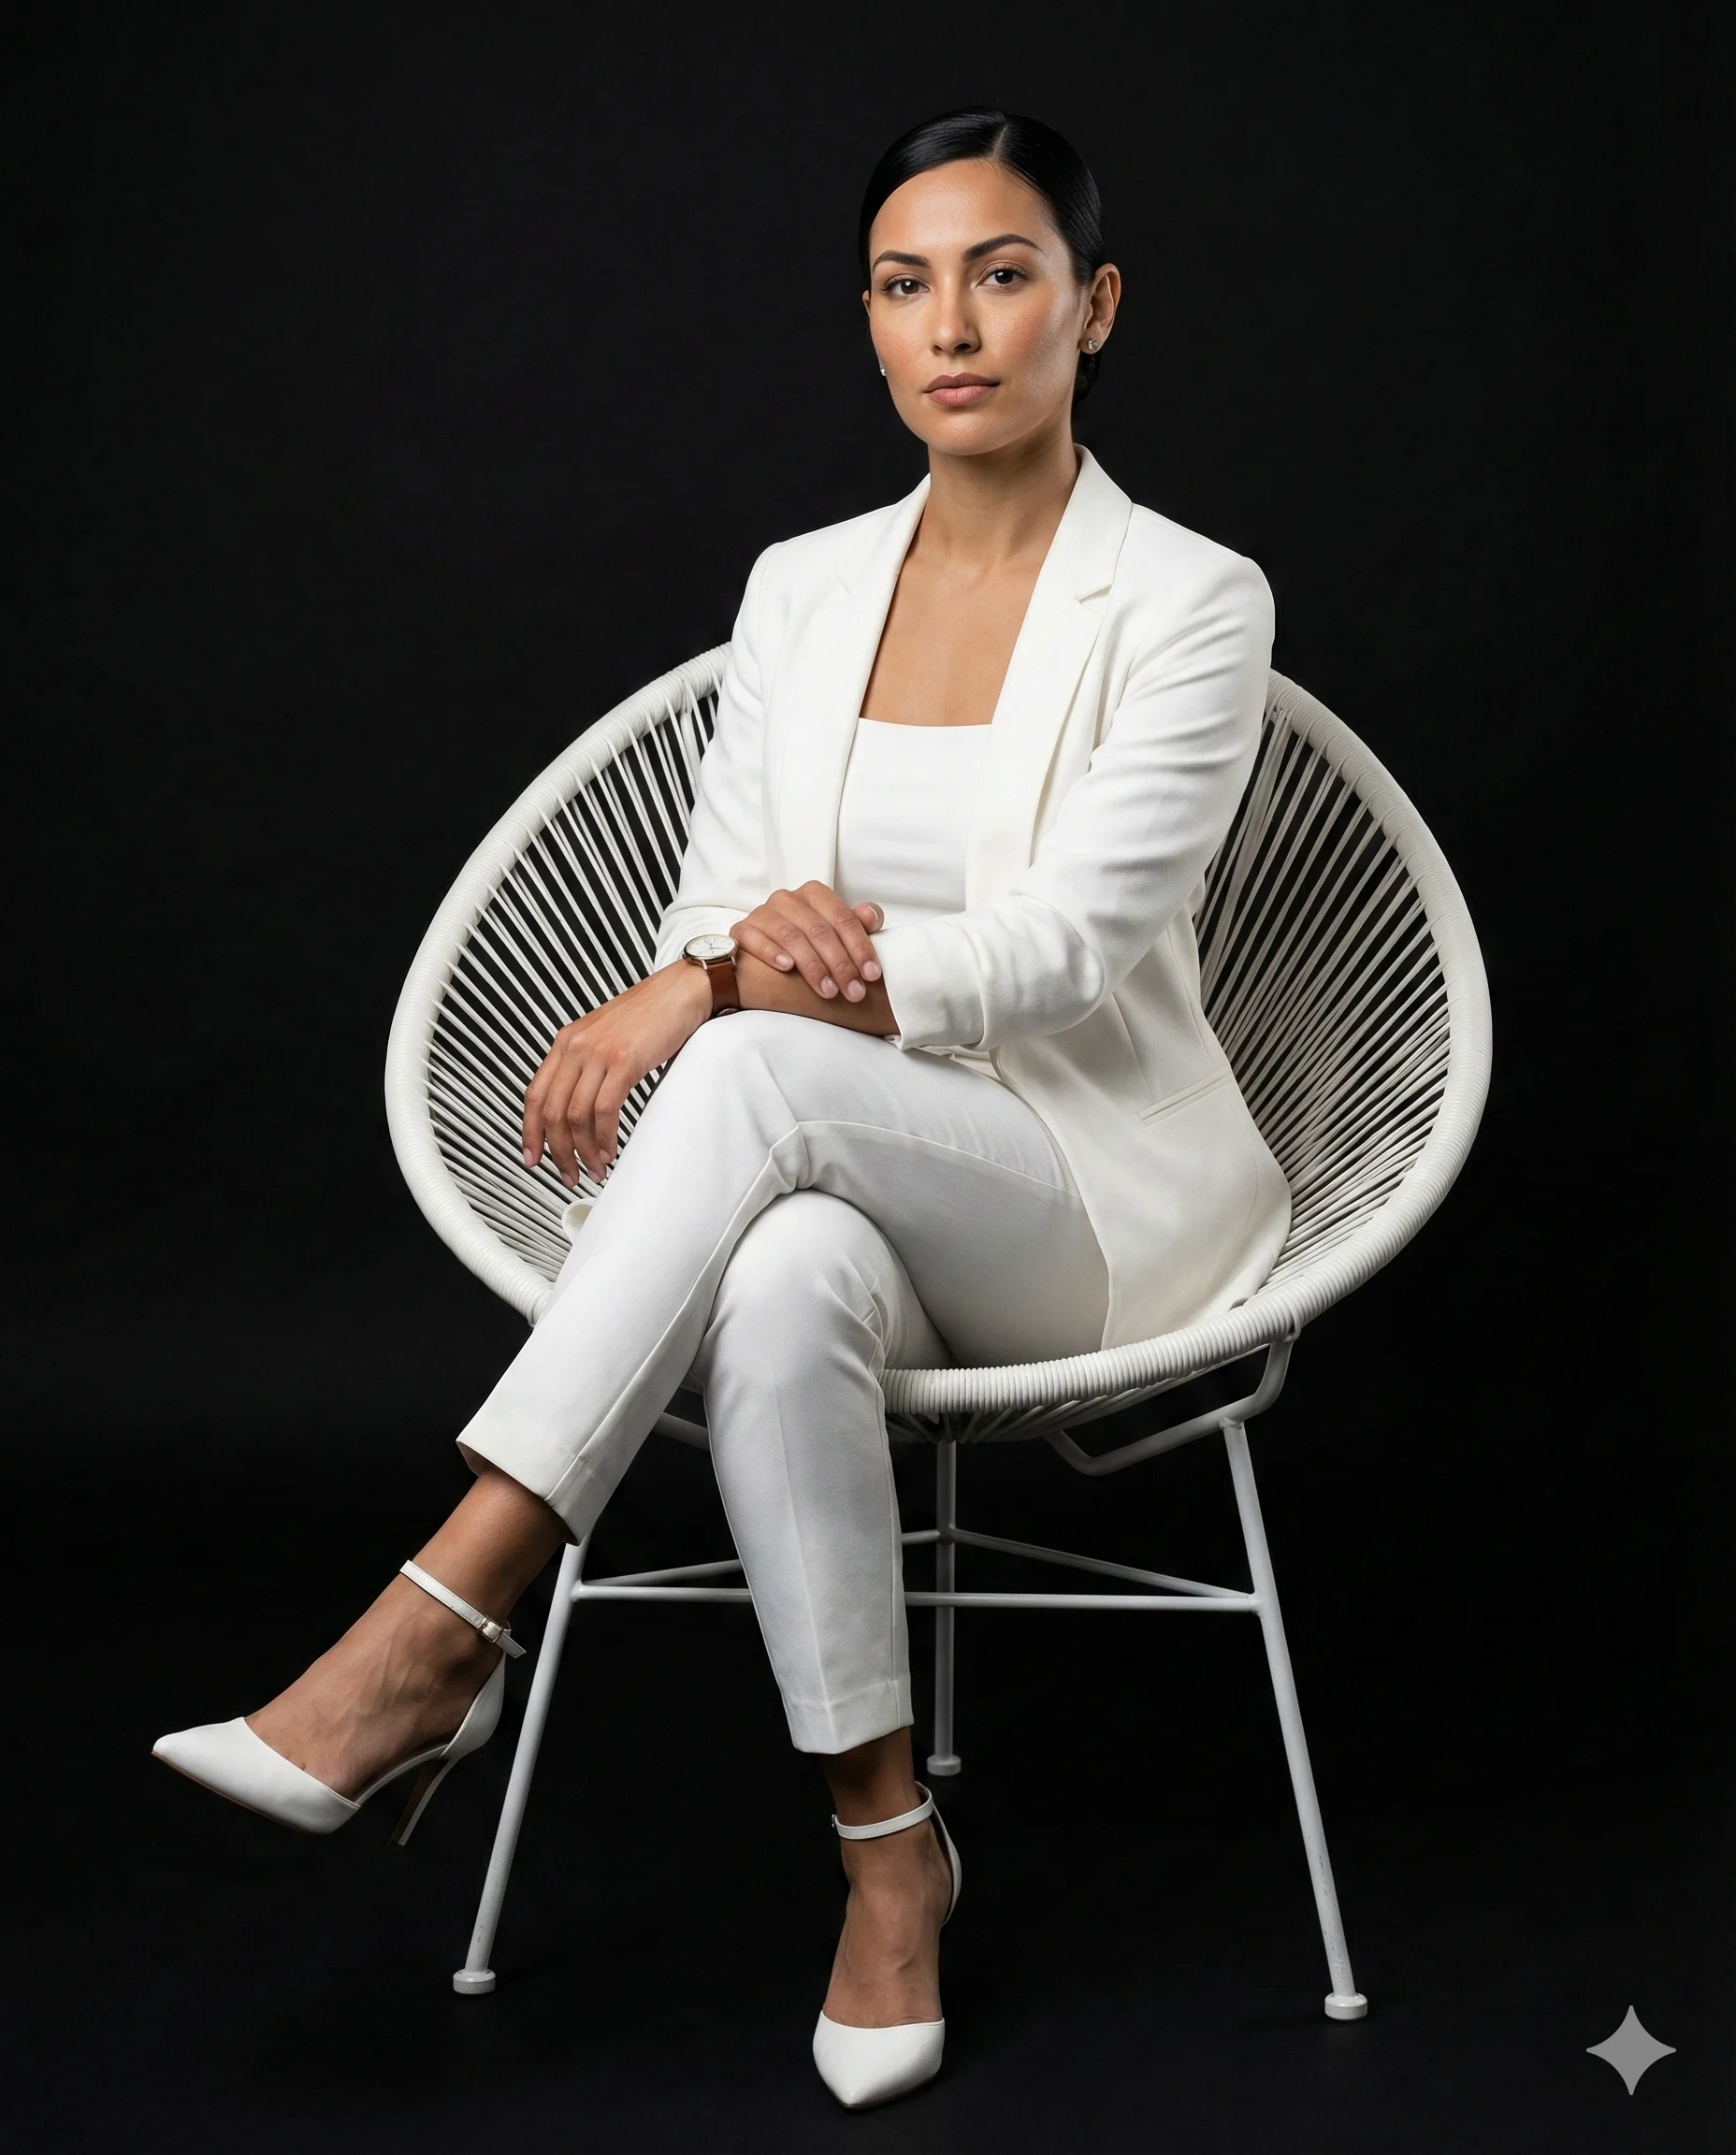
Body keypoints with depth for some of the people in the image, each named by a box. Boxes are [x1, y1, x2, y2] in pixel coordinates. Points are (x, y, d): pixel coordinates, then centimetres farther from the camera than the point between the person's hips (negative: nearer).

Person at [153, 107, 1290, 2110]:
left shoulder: (1190, 601, -6)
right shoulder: (799, 589, 9)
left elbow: (1073, 938, -16)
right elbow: (717, 919, 5)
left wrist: (713, 993, -21)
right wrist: (746, 943, -21)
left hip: (1099, 1182, -3)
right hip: (833, 1179, 3)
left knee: (755, 1072, -36)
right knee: (781, 1292, -37)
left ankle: (437, 1638, -34)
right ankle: (887, 1848, -21)